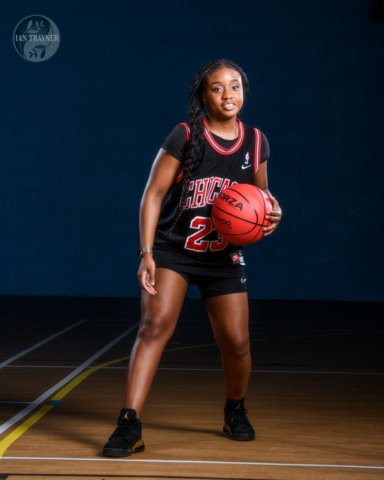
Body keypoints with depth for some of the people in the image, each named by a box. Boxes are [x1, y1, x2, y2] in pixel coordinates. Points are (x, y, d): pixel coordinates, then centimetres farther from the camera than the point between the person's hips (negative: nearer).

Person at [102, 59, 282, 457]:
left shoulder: (256, 142, 1)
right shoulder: (185, 136, -11)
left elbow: (260, 192, 18)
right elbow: (153, 194, -10)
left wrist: (272, 211, -6)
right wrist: (146, 253, -18)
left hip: (224, 257, 3)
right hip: (171, 249, -3)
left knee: (236, 341, 3)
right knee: (155, 324, -21)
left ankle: (235, 410, 33)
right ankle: (129, 425, -21)